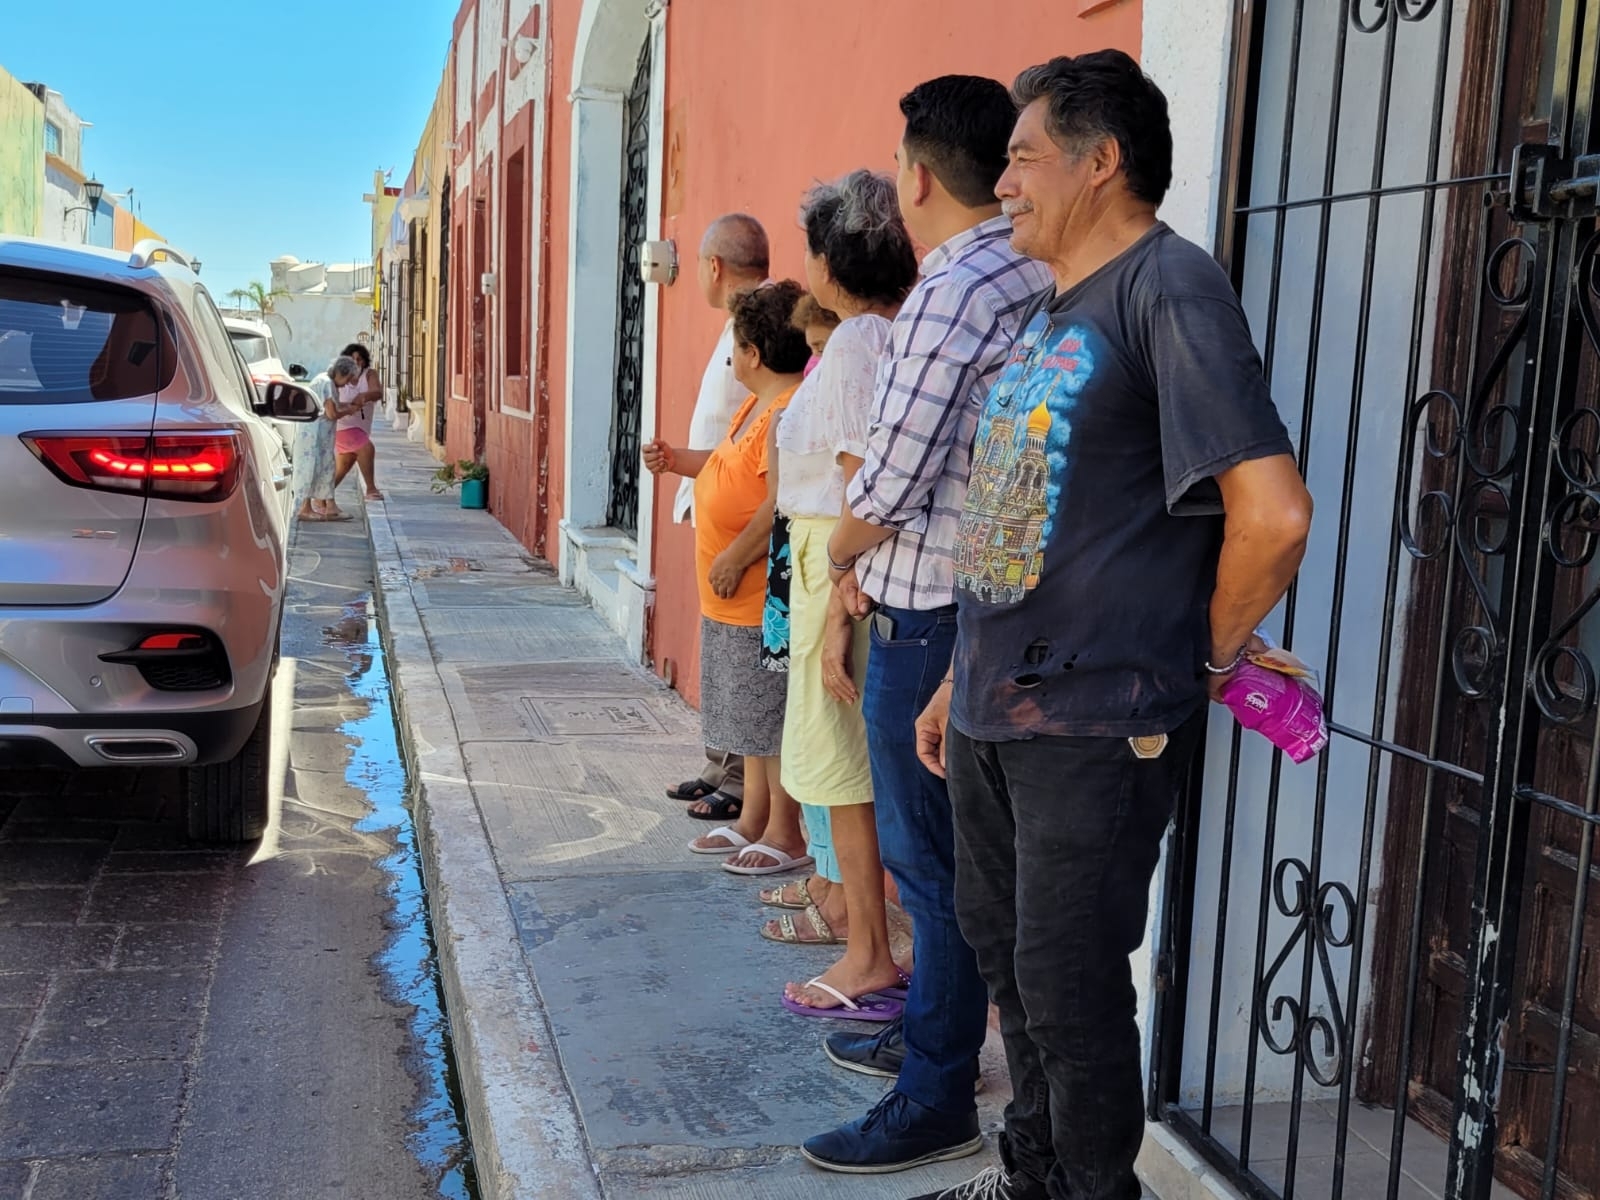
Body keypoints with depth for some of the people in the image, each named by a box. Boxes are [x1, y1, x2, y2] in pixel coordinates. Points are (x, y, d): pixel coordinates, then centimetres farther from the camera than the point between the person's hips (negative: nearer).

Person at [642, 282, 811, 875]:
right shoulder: (756, 405, 13)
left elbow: (782, 501, -28)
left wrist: (736, 558, -22)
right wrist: (676, 460, 17)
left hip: (764, 599, -11)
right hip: (738, 599, 11)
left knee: (774, 717, -1)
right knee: (754, 715, 18)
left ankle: (784, 835, 10)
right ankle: (753, 821, 30)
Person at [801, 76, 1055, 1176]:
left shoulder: (953, 293, -19)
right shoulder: (1040, 278, 9)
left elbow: (888, 483, -19)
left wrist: (840, 554, 2)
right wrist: (878, 559, 11)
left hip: (932, 617, -9)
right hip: (1002, 598, 9)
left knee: (936, 861, 0)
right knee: (956, 849, 20)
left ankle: (937, 1104, 12)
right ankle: (930, 1034, 35)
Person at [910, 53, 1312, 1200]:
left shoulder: (1169, 285, -14)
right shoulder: (1052, 311, 15)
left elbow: (1273, 512, -25)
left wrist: (1211, 654, -10)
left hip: (1094, 727, -9)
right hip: (994, 714, 9)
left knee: (1068, 988, 3)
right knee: (1005, 955, 20)